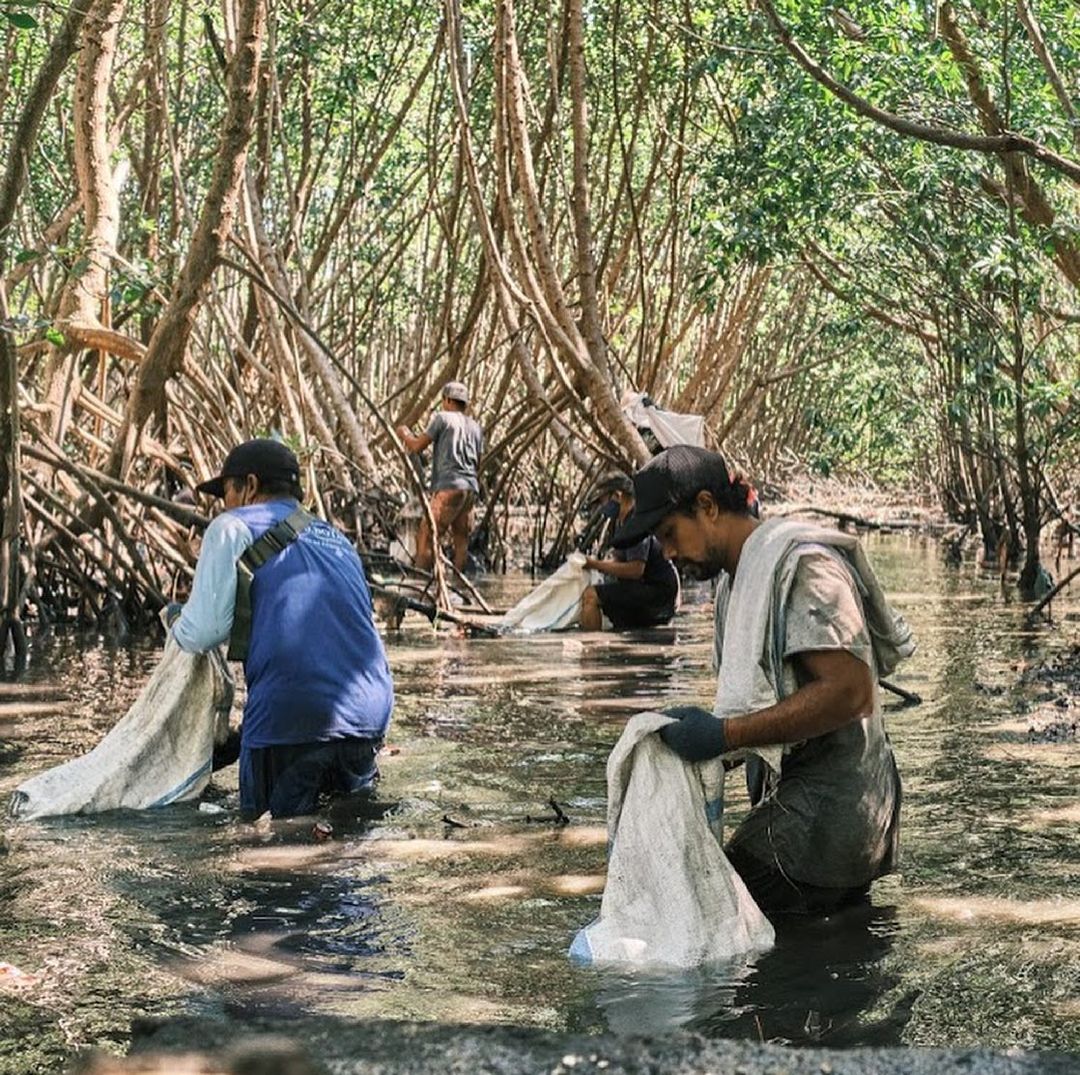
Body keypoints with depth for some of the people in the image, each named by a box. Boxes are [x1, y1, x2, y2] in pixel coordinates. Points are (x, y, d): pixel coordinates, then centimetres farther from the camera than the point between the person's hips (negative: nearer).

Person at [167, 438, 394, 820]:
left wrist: (176, 622, 21)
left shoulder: (234, 528, 4)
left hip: (290, 713, -5)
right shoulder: (338, 540, 24)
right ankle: (358, 780, -1)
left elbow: (202, 633, -3)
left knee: (261, 818, 11)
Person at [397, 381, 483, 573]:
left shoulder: (442, 418, 3)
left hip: (449, 486, -7)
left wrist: (404, 434, 20)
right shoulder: (475, 427, 21)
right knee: (461, 540, 9)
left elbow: (417, 446, 2)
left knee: (425, 536, -9)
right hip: (471, 488, 7)